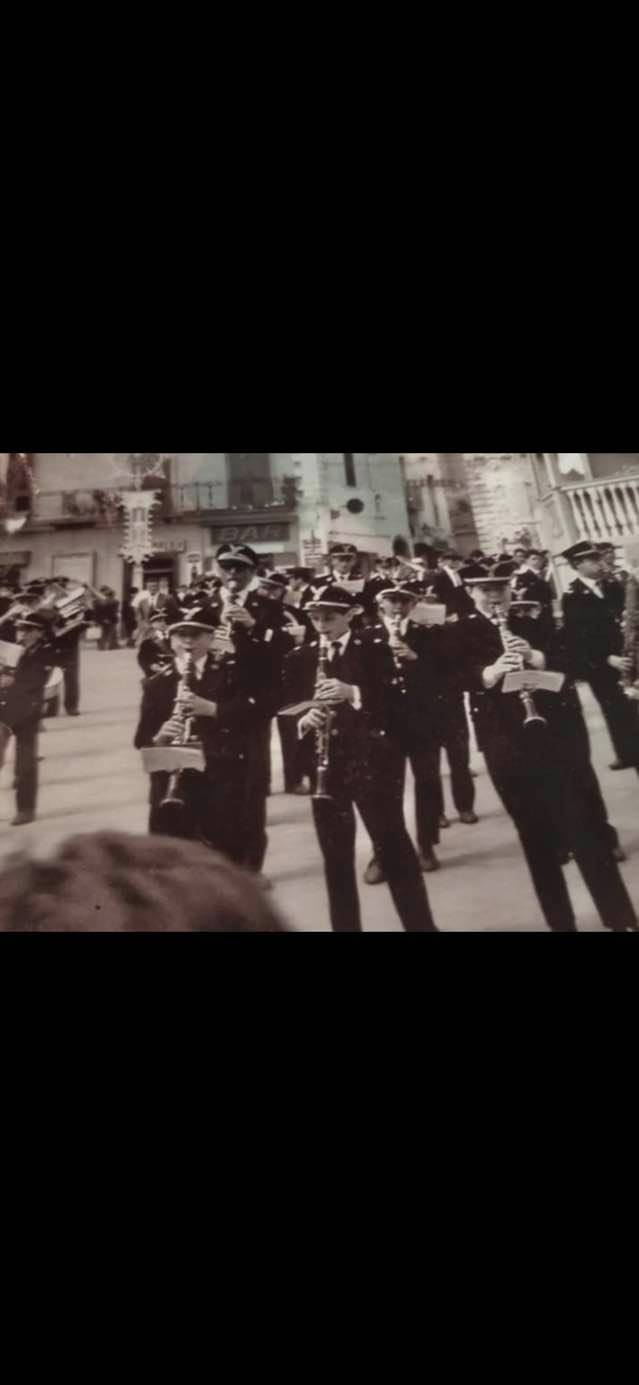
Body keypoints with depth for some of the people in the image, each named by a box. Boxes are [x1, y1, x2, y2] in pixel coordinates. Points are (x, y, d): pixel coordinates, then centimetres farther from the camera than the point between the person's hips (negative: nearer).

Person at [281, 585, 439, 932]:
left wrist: (353, 693, -26)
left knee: (393, 846, 1)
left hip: (373, 761, -3)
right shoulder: (299, 658, 8)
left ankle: (421, 925, 14)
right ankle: (345, 926, 22)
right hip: (325, 765, 3)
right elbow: (287, 708, 5)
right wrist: (304, 720, -17)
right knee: (335, 857, 9)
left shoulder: (375, 651, 0)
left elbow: (395, 701, -10)